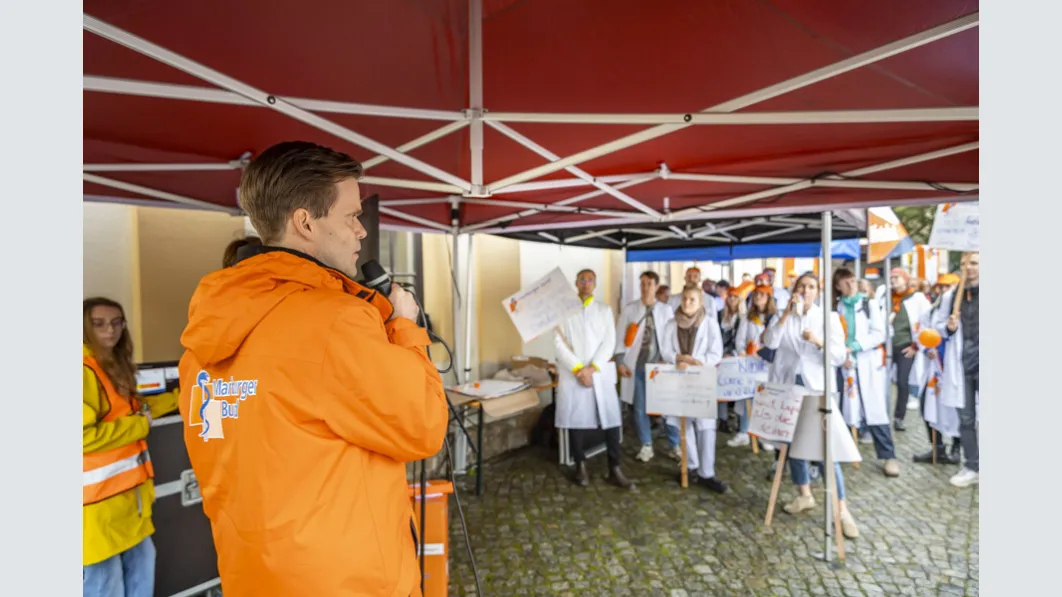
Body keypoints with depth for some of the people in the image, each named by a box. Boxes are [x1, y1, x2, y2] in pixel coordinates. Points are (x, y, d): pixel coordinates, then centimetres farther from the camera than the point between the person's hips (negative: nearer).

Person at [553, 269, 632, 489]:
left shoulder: (604, 310, 11)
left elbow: (609, 342, 2)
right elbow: (559, 342, -3)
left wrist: (592, 367, -10)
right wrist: (578, 369, -11)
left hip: (600, 372, 2)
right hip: (572, 374, -1)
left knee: (611, 419, -1)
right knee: (576, 420, 3)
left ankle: (614, 469, 11)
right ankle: (580, 467, 19)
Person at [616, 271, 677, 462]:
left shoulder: (666, 310, 4)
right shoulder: (629, 309, 1)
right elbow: (619, 336, 0)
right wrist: (620, 362, -6)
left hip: (660, 364, 0)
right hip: (637, 365, 0)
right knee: (640, 408, 8)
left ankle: (674, 445, 21)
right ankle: (646, 445, 25)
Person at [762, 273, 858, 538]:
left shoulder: (829, 317, 1)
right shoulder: (784, 316, 5)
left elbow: (839, 357, -6)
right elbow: (769, 342, -13)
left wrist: (818, 341, -24)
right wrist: (787, 312, -19)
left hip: (815, 388, -2)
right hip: (787, 386, 2)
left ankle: (842, 509, 5)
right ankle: (804, 495, 29)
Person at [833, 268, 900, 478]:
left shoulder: (869, 304, 5)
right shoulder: (836, 307, 10)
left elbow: (879, 334, -4)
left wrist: (853, 347, -14)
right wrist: (841, 355, -12)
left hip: (869, 363, -2)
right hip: (845, 364, 2)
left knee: (875, 408, -4)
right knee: (843, 408, 6)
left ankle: (888, 456, 5)